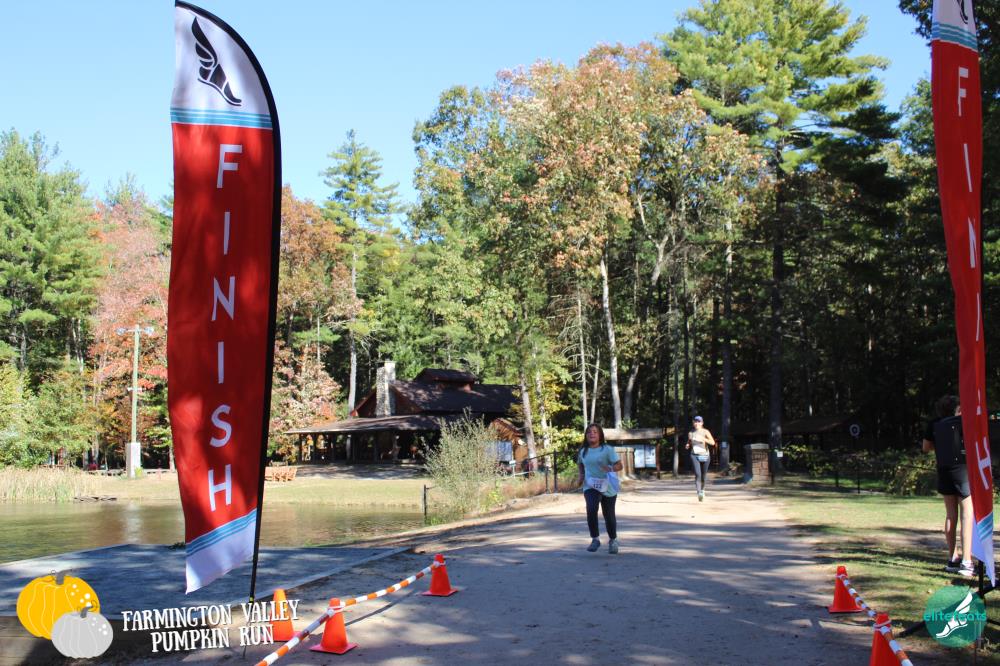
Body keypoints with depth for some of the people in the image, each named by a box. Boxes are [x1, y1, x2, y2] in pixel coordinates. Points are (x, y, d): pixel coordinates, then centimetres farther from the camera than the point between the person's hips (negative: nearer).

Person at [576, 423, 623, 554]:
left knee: (609, 515, 8)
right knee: (591, 509, -25)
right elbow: (581, 464, 27)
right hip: (590, 486, 2)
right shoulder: (583, 451, 6)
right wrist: (581, 475, 9)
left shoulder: (607, 450, -7)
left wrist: (611, 468, -30)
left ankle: (613, 541, 34)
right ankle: (595, 539, -11)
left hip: (608, 487, -2)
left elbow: (619, 465, -10)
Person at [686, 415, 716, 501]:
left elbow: (713, 442, -13)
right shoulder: (690, 433, 6)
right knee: (697, 474, -19)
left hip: (704, 455, 0)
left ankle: (702, 488, 44)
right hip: (694, 455, 0)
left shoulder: (705, 432, -4)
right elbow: (689, 442, 23)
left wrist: (704, 439, -28)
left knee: (704, 475, 14)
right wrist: (688, 445, -1)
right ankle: (699, 493, -26)